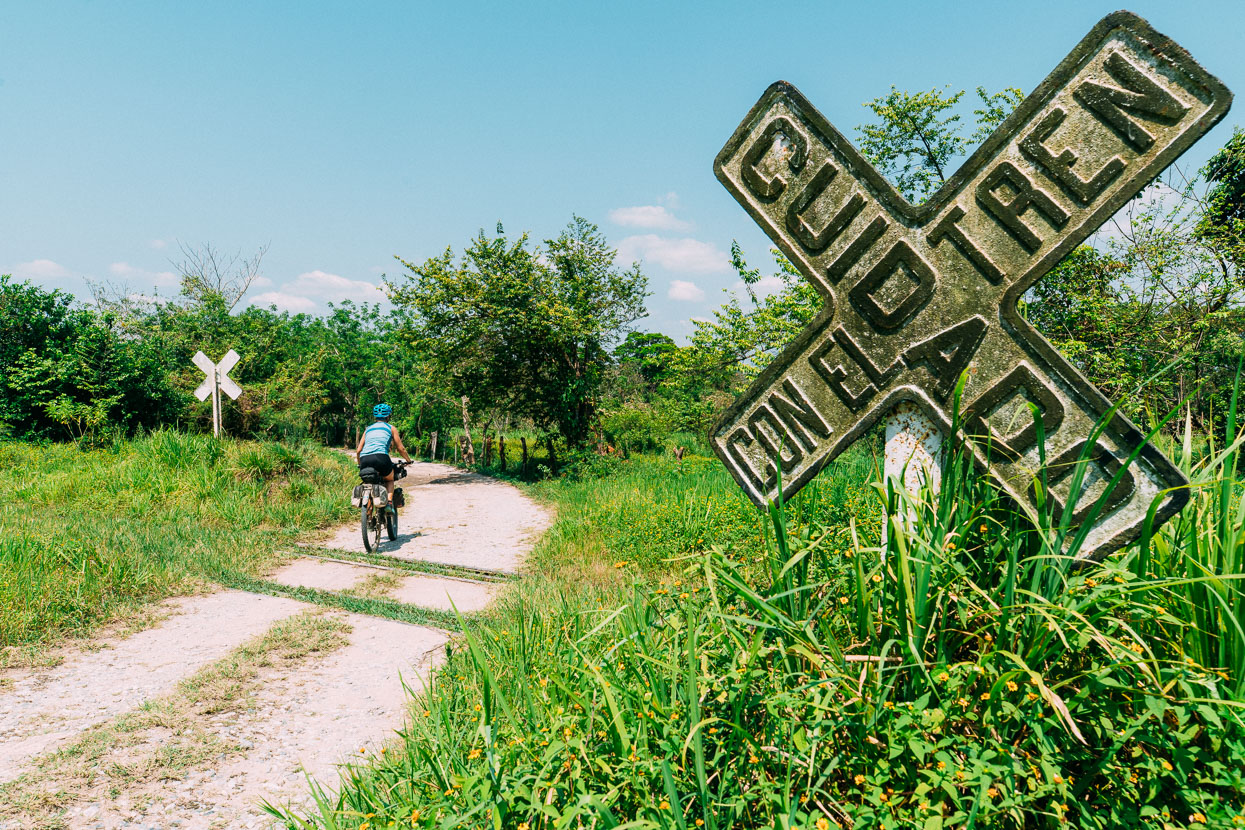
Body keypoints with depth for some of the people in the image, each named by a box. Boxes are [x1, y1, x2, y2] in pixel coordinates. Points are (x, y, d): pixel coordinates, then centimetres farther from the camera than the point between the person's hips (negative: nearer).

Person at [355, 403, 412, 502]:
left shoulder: (368, 429, 27)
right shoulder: (391, 428, 19)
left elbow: (358, 450, 25)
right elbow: (401, 449, 21)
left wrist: (360, 465, 40)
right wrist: (408, 460, 37)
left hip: (364, 460, 3)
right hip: (380, 458, -3)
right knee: (390, 480, 23)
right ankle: (389, 502, 1)